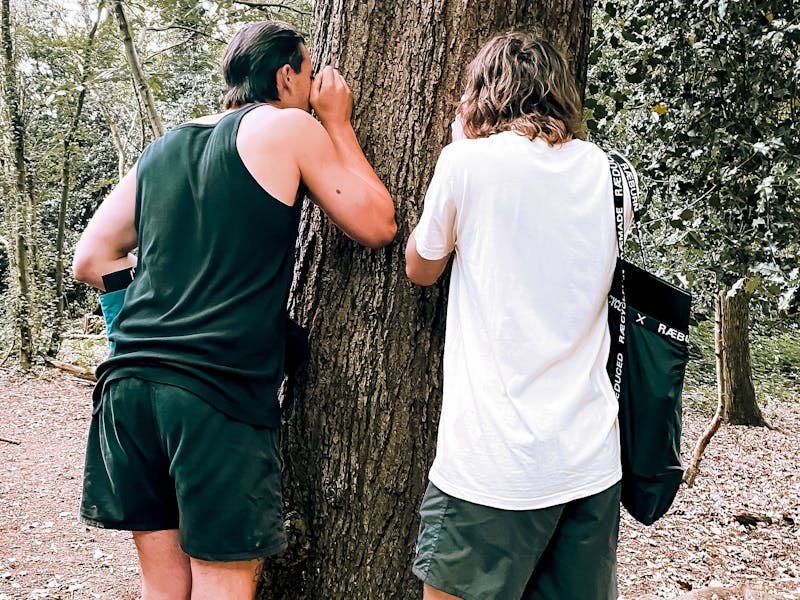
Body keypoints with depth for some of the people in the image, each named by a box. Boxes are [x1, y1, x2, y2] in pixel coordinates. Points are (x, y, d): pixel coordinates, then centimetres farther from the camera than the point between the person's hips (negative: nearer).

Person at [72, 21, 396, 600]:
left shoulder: (163, 148, 17)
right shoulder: (290, 127, 1)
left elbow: (90, 260, 18)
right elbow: (377, 225, 4)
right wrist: (338, 122, 12)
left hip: (129, 379, 6)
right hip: (220, 391, -6)